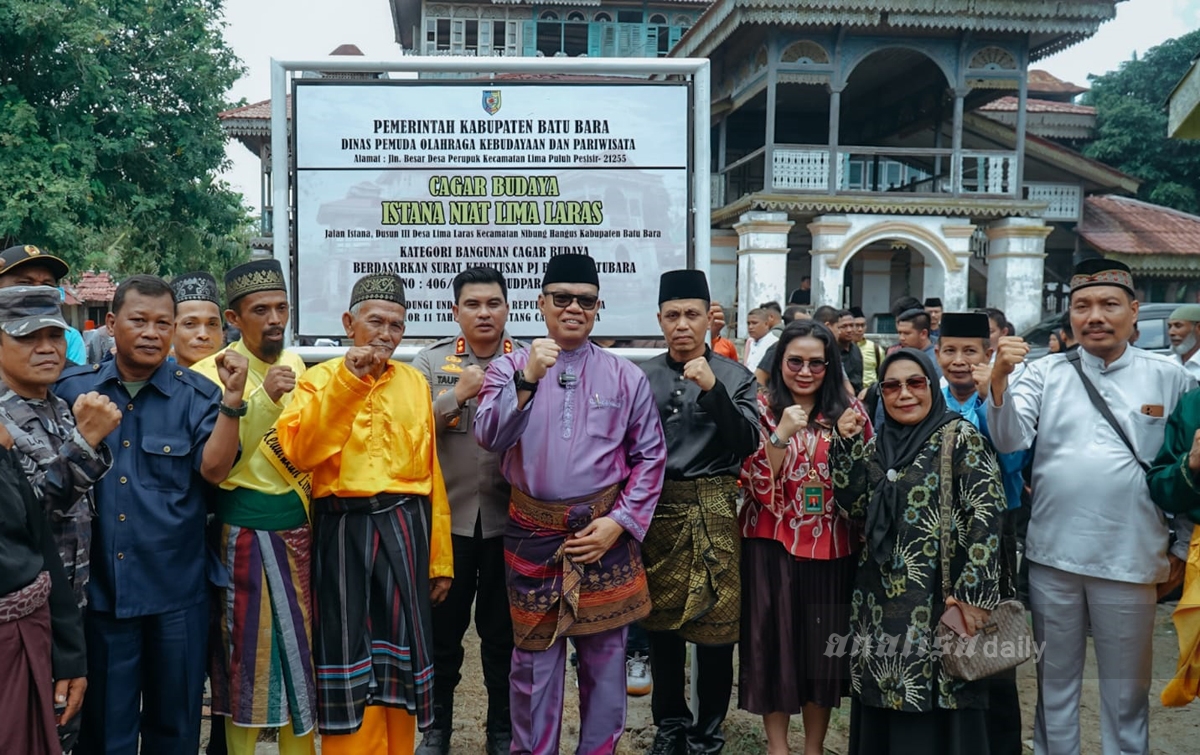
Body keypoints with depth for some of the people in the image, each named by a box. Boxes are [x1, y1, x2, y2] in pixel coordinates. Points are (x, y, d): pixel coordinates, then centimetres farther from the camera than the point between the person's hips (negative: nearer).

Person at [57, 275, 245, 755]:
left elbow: (214, 469, -13)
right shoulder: (72, 388, 2)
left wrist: (231, 403, -26)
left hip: (175, 589, -1)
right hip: (96, 586, 1)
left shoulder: (197, 394, -3)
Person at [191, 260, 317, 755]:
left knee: (302, 646, 13)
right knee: (248, 652, 4)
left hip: (299, 527, 6)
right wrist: (263, 397, -27)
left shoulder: (295, 365, 7)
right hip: (245, 532, -5)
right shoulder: (212, 372, -10)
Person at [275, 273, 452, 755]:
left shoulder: (416, 383, 10)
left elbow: (431, 473, 8)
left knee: (400, 650, 9)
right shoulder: (319, 380, 4)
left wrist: (440, 558, 7)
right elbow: (298, 452, -14)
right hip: (343, 529, -2)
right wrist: (346, 383, -18)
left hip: (405, 528, 2)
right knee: (347, 648, 4)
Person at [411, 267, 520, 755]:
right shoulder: (431, 362, 2)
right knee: (442, 628, 12)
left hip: (508, 519, 0)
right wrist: (459, 393, -16)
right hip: (447, 517, 0)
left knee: (502, 630, 13)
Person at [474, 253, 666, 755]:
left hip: (604, 533, 1)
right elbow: (489, 437, -14)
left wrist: (618, 522, -6)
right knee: (533, 657, 10)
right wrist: (527, 380, -26)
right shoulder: (509, 369, 1)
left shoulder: (627, 378, 2)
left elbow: (650, 457, 3)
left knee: (605, 655, 11)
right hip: (532, 534, 0)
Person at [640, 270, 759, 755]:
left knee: (716, 626, 3)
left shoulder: (734, 376, 1)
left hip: (715, 515, -2)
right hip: (656, 512, 2)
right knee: (661, 624, 12)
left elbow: (747, 443, -10)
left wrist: (713, 389, -20)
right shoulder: (642, 377, 5)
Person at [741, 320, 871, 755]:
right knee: (775, 641, 6)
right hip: (772, 545, -2)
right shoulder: (762, 408, -4)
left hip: (831, 546, 2)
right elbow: (757, 487, -11)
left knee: (824, 644, 10)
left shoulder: (848, 410, 3)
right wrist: (782, 434, -23)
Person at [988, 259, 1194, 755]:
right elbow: (1010, 442, -11)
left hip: (1130, 560, 0)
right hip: (1051, 556, 1)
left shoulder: (1170, 378, 0)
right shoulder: (1046, 373, 1)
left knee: (1126, 692, 14)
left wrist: (1185, 546, 7)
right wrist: (999, 379, -26)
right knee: (1055, 682, 16)